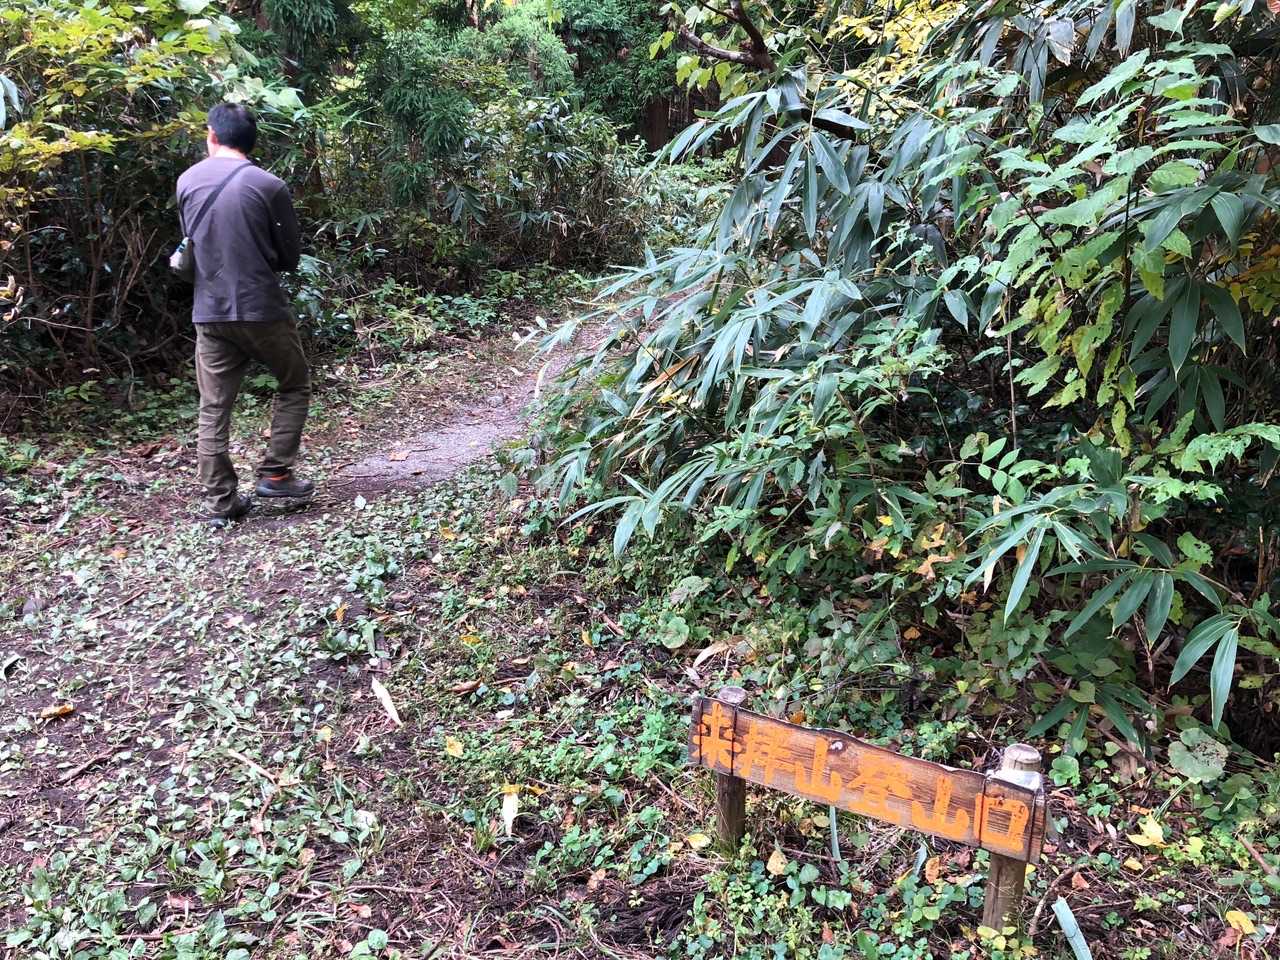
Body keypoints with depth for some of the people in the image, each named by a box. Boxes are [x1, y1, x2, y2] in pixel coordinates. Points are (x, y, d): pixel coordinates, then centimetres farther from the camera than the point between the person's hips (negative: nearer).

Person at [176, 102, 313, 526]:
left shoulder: (187, 182, 5)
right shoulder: (269, 186, -8)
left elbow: (192, 241, 16)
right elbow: (290, 256, 0)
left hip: (210, 313, 4)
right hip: (262, 310, -4)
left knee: (213, 410, 7)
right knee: (294, 386, 17)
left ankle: (219, 503, 10)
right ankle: (275, 474, 12)